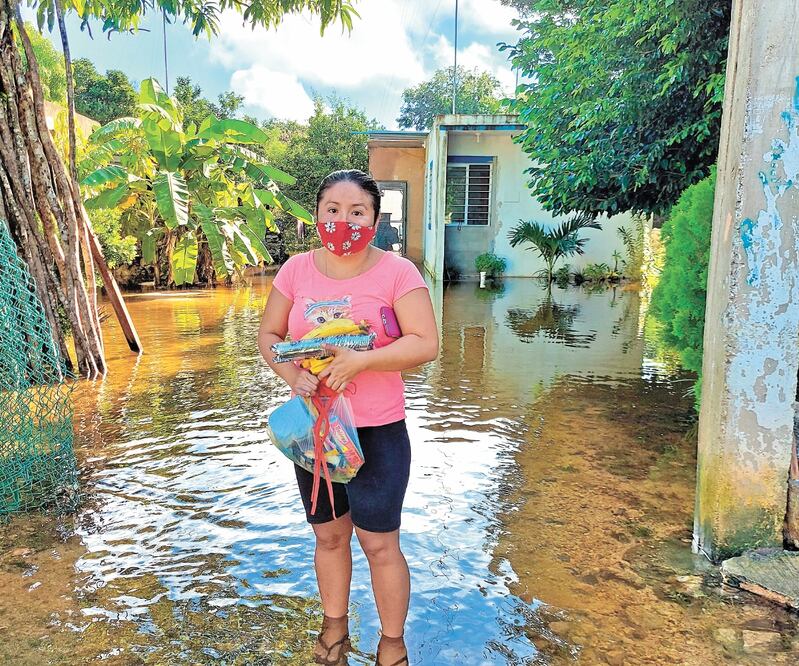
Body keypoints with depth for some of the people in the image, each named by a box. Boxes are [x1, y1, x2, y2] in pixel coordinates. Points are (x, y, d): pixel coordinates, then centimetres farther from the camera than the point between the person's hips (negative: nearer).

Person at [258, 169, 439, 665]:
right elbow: (269, 335, 6)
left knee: (379, 543, 6)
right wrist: (293, 375, -13)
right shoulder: (297, 270, 0)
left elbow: (426, 344, -16)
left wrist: (359, 360, -25)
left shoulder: (396, 271, -11)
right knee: (329, 535, 19)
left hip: (377, 431, -3)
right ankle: (334, 626, 44)